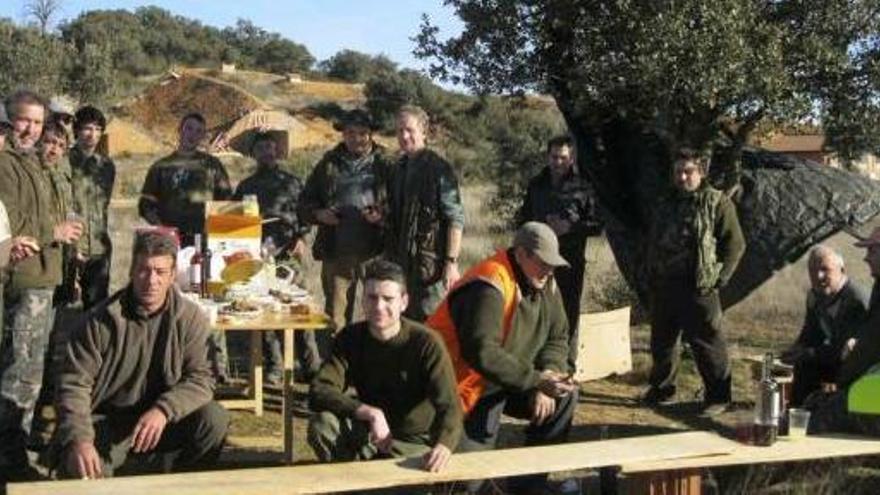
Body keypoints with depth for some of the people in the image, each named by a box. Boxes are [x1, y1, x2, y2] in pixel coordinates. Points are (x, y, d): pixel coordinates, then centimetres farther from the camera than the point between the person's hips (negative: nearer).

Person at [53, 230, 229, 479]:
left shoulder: (191, 318, -7)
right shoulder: (98, 322, -10)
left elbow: (200, 378, -10)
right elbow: (74, 385, -11)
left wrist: (163, 410, -30)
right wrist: (79, 439, -29)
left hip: (160, 421, 2)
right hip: (107, 421, -2)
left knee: (214, 419, -23)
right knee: (77, 467, -29)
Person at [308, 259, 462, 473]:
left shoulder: (426, 343, -18)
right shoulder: (351, 337, -8)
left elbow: (449, 406, -27)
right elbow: (318, 392, -20)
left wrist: (443, 445, -50)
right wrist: (370, 413, -36)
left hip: (413, 443, -3)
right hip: (369, 433, 3)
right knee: (321, 424, -25)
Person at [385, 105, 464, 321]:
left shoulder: (439, 169, -10)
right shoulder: (398, 169, 13)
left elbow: (456, 219, -14)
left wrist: (451, 262, -18)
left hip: (430, 261, -7)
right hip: (398, 260, 7)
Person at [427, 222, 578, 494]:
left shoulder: (544, 284, 2)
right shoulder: (489, 287, -25)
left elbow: (557, 338, 6)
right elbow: (482, 354, -34)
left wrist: (546, 383, -11)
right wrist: (535, 380, -32)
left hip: (510, 382, 9)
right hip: (470, 387, -8)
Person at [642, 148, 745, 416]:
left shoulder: (717, 203, -3)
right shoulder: (665, 204, 15)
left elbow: (735, 244, -5)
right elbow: (652, 243, 24)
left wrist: (719, 278, -9)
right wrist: (652, 274, 14)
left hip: (698, 287, -6)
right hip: (663, 286, 6)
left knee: (706, 343, -5)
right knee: (661, 341, 15)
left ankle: (717, 396, 5)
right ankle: (661, 387, 30)